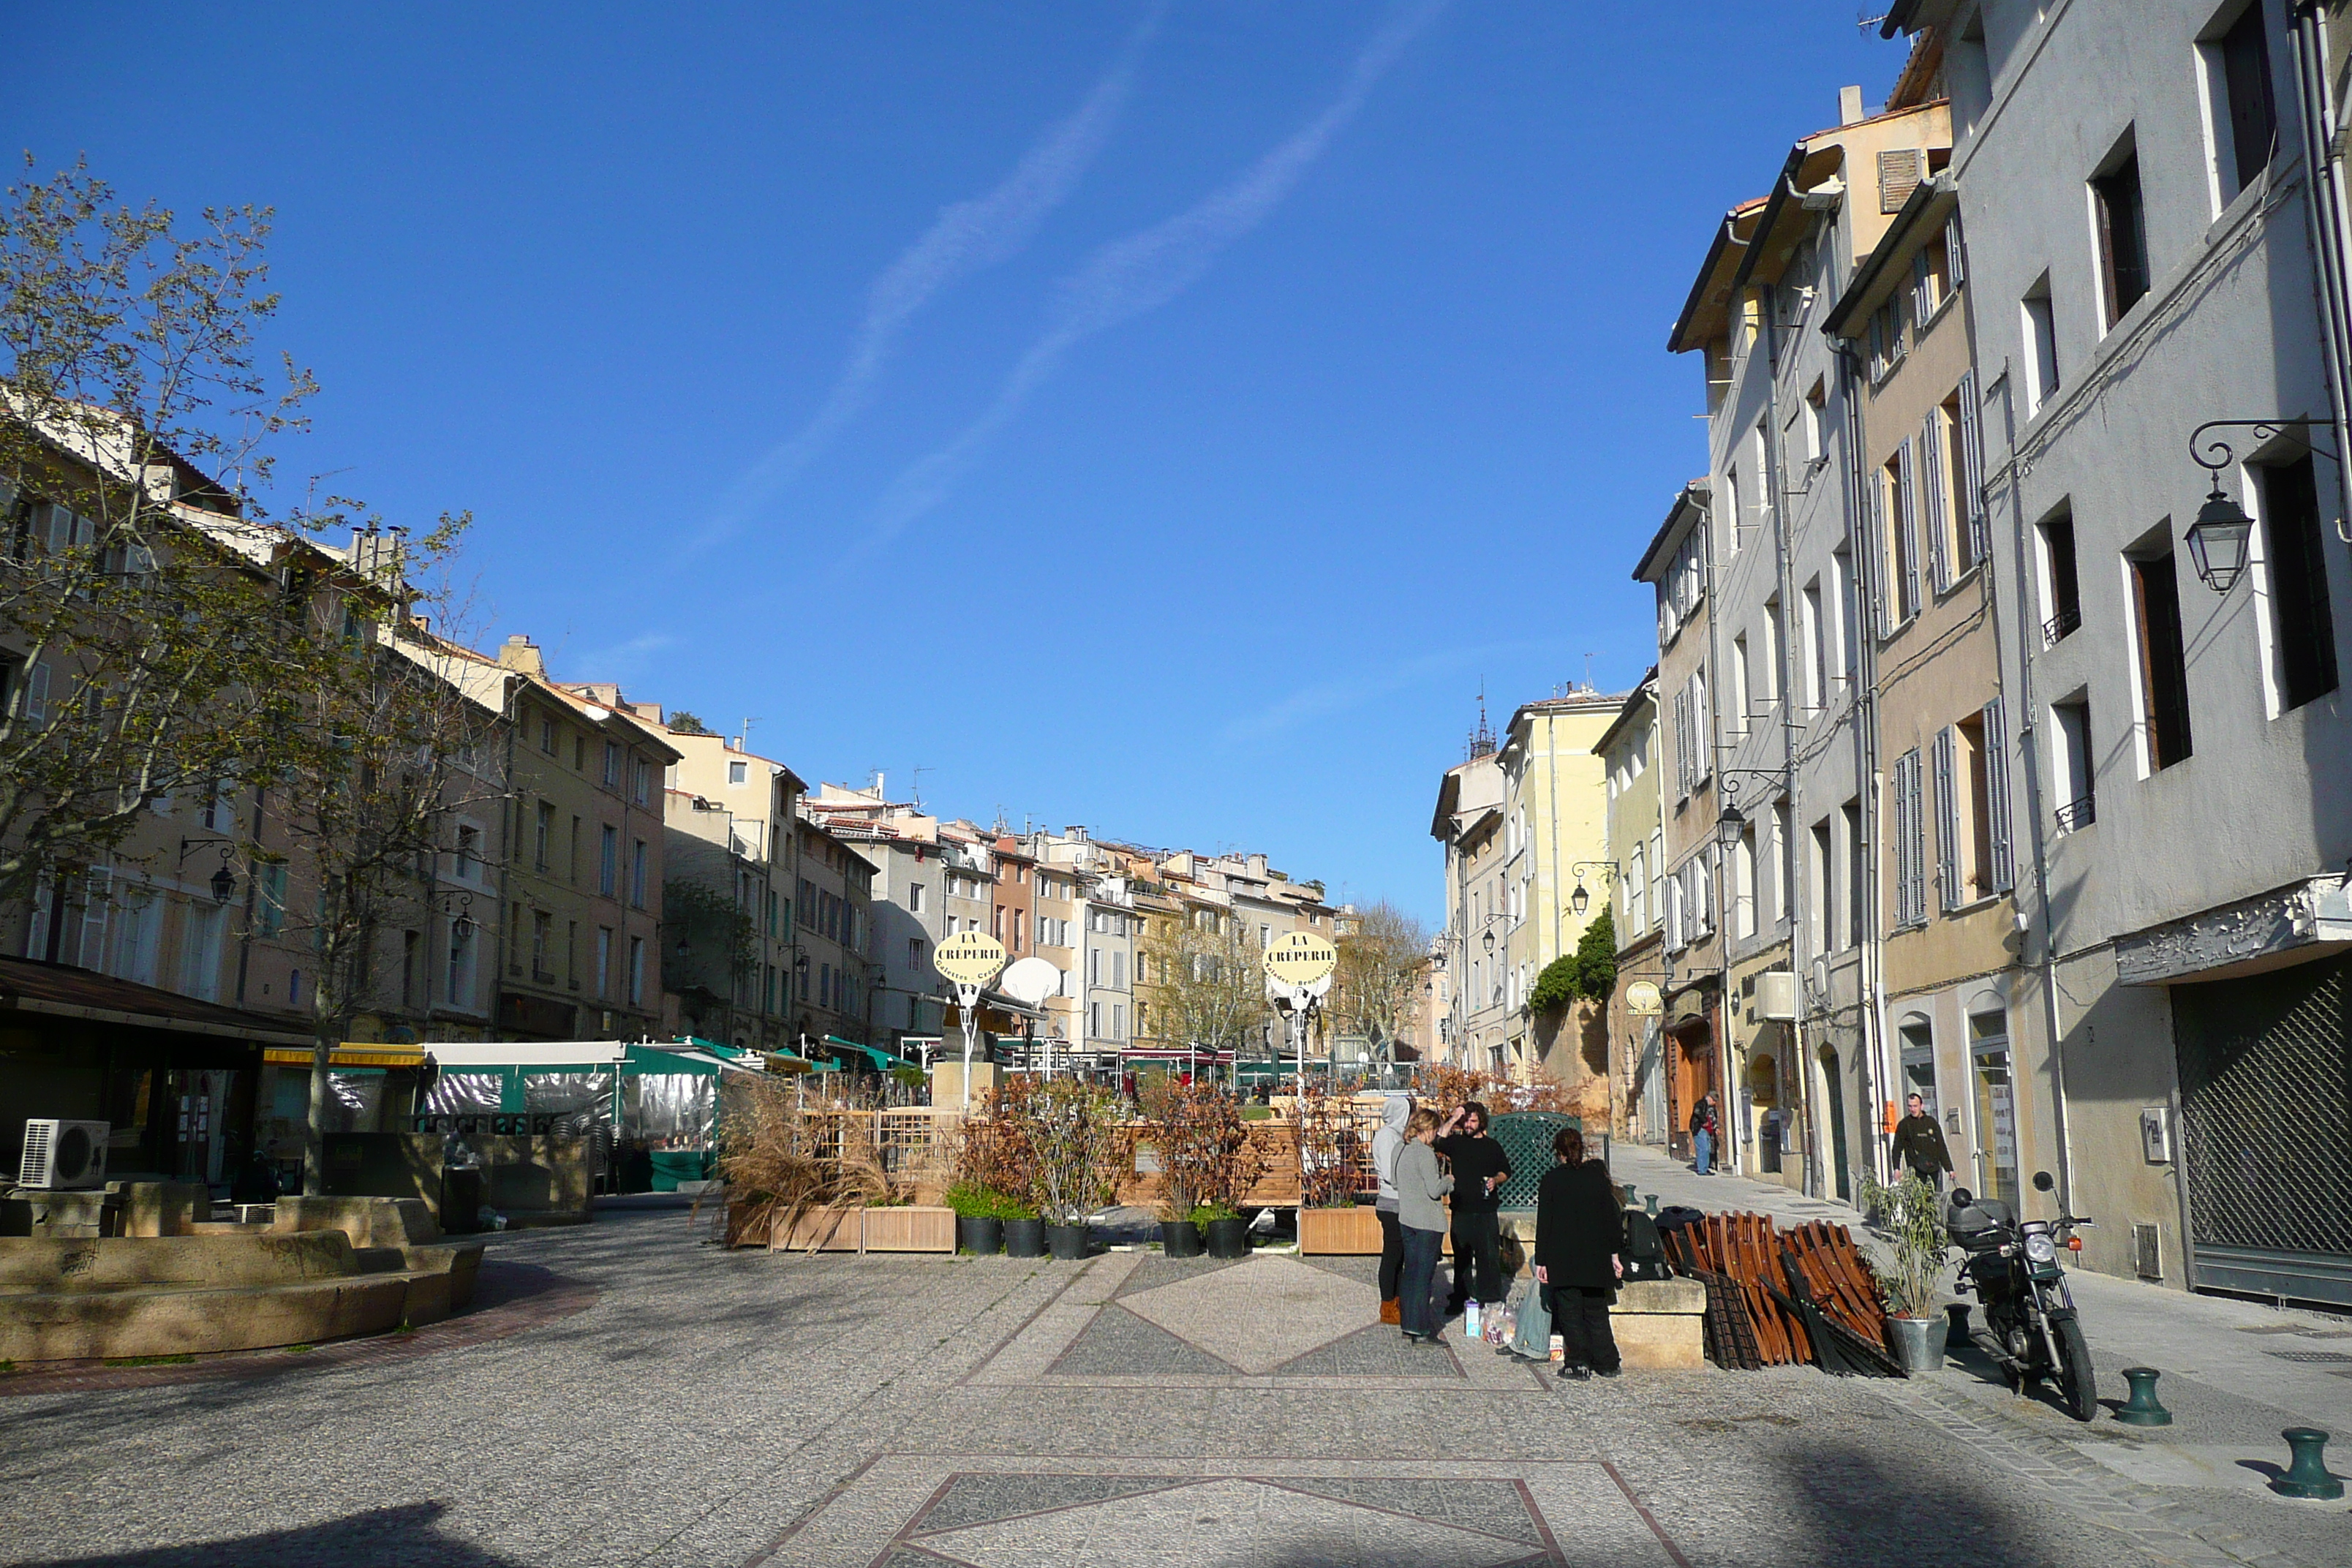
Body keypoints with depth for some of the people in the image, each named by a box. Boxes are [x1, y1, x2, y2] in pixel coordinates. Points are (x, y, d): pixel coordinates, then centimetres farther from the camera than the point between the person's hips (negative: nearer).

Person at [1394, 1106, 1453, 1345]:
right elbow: (1435, 1190, -20)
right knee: (1424, 1274, -3)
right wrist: (1448, 1180, 2)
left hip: (1406, 1219, 8)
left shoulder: (1403, 1151, 9)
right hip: (1427, 1222, -8)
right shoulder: (1425, 1153, -16)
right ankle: (1421, 1331, -1)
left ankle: (1408, 1325, 21)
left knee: (1410, 1272, 14)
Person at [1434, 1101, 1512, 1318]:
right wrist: (1452, 1120, -14)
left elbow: (1506, 1171, 14)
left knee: (1488, 1255, -2)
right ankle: (1460, 1298, 17)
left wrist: (1496, 1180, -7)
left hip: (1487, 1211, -1)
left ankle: (1490, 1299, 5)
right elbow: (1438, 1142, -13)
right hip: (1461, 1210, 1)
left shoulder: (1492, 1146, 7)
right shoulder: (1456, 1143, 6)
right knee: (1461, 1256, 8)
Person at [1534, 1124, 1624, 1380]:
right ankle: (1607, 1363, 15)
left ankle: (1578, 1363, 1)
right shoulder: (1598, 1175, 2)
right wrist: (1615, 1255, 12)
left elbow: (1544, 1222, -6)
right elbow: (1612, 1218, 5)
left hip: (1563, 1260, -3)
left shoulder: (1552, 1179, -6)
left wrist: (1541, 1260, -1)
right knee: (1597, 1311, 14)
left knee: (1570, 1311, 4)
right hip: (1596, 1259, 3)